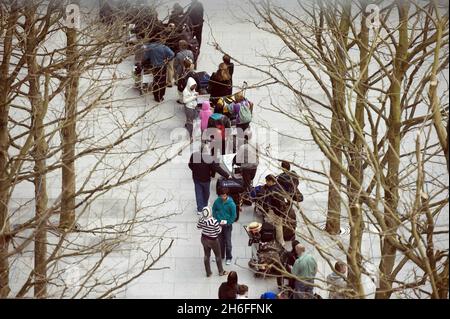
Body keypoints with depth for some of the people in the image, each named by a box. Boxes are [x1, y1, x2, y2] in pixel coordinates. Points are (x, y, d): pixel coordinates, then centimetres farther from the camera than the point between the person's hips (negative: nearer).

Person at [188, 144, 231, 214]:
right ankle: (205, 206, 41)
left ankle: (200, 209, 13)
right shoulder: (209, 159, -26)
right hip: (205, 179, -2)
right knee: (206, 193, 22)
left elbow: (190, 165, -2)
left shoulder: (194, 155, -16)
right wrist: (227, 175, -20)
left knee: (198, 193, 13)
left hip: (196, 178, 2)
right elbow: (217, 168, -25)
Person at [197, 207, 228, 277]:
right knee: (218, 256, 17)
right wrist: (220, 227, 0)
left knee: (206, 255, 19)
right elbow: (218, 231, -20)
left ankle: (208, 273, 30)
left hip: (204, 239, 4)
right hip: (213, 241, -4)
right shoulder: (214, 221, -31)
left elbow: (198, 227, 4)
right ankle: (221, 272, 34)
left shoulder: (201, 220, -15)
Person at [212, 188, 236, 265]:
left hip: (227, 225, -4)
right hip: (218, 224, 4)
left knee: (227, 242, 3)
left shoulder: (231, 204, -18)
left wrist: (227, 223, -13)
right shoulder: (217, 201, -8)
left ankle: (229, 258, 17)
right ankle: (221, 255, 32)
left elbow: (234, 215, -11)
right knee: (220, 241, 16)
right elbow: (214, 210, 7)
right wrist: (216, 219, -1)